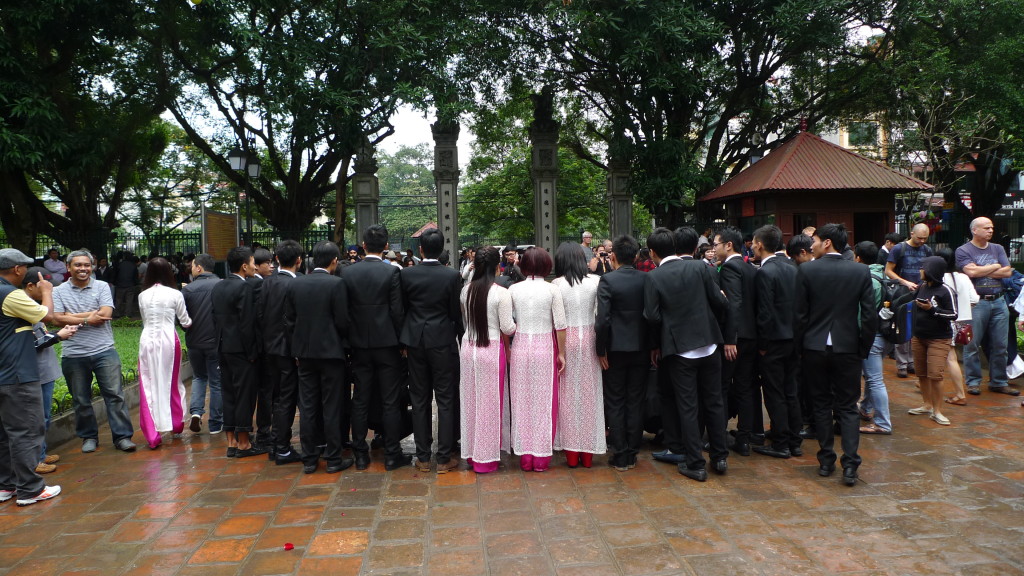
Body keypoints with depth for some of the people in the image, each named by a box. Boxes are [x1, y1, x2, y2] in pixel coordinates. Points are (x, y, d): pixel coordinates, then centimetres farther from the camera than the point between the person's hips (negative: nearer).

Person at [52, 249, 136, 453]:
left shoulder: (102, 287, 3)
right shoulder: (59, 291, 5)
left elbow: (105, 314, -10)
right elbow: (58, 318, -8)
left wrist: (73, 316, -8)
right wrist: (87, 320, -11)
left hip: (104, 351, -1)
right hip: (73, 355, 1)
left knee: (115, 394, -2)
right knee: (81, 400, 11)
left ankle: (122, 436, 4)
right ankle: (88, 437, 25)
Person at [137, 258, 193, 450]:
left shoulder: (142, 295, 3)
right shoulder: (175, 294, -5)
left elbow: (145, 320, 14)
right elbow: (185, 322, 3)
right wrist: (192, 320, 24)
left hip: (147, 340, 1)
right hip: (168, 340, -1)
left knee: (149, 386, 4)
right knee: (172, 383, 17)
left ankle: (152, 435, 1)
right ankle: (177, 424, 32)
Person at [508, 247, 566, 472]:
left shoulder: (514, 290, -1)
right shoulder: (552, 290, -6)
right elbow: (560, 325, -6)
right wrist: (561, 353, 2)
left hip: (520, 347, 2)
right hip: (545, 348, -1)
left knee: (521, 402, 10)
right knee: (544, 403, 7)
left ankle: (525, 456, 17)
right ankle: (542, 457, 13)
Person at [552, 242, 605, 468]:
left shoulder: (557, 284, -7)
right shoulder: (595, 281, -4)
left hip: (566, 339, -1)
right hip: (589, 338, 1)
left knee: (568, 393, 7)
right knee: (589, 393, 9)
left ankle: (571, 453, 12)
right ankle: (588, 453, 15)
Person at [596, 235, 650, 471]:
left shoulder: (607, 280, -13)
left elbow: (602, 319, -18)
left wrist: (601, 349, -7)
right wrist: (652, 345, 11)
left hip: (615, 350, -3)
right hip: (641, 348, 4)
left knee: (615, 403, 7)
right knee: (636, 402, 12)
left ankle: (620, 456, 11)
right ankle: (632, 454, 19)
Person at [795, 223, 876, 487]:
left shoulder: (806, 270, -8)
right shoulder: (861, 271, -3)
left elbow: (800, 314, -6)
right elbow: (870, 316, -3)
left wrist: (800, 345, 6)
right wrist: (863, 348, 7)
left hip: (815, 347, -1)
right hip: (848, 348, 1)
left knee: (821, 405, 12)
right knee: (847, 407, 8)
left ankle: (826, 460, 17)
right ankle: (850, 464, 0)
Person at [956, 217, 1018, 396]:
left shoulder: (998, 249, 13)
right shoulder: (963, 251, -1)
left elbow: (1007, 272, 2)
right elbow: (971, 272, -16)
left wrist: (981, 271, -6)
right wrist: (995, 267, -3)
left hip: (998, 302, 5)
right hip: (976, 302, -4)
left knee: (1000, 346, 8)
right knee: (972, 345, 0)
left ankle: (999, 382, 18)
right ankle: (973, 382, 10)